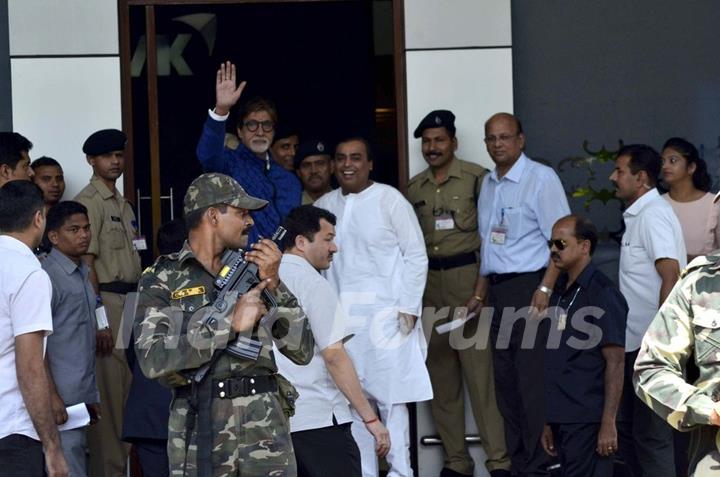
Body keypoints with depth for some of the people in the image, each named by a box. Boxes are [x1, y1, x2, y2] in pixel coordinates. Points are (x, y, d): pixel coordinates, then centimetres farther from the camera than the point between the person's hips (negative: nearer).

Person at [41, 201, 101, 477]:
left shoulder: (83, 273, 16)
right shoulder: (49, 276, -11)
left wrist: (92, 396, 18)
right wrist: (51, 396, -19)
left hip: (82, 397, 8)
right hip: (62, 398, -8)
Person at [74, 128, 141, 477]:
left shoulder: (123, 205, 19)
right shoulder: (89, 201, -7)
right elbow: (86, 263, -13)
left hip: (130, 302, 8)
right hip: (106, 301, -8)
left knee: (126, 389, 10)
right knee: (108, 392, -7)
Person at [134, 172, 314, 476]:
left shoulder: (251, 270, 10)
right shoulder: (162, 279, 1)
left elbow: (303, 350, 6)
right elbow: (153, 359, -13)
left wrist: (274, 285, -4)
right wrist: (230, 325, -14)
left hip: (266, 427, 3)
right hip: (201, 429, -3)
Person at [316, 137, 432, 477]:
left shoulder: (389, 200, -4)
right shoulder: (324, 205, 10)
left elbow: (416, 255, -3)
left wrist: (409, 307, -7)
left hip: (385, 316, -4)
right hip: (340, 318, 4)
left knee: (391, 398, -3)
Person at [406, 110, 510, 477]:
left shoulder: (476, 178, -4)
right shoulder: (414, 188, 13)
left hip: (468, 278, -5)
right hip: (429, 284, 6)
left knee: (481, 371, -8)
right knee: (440, 375, 7)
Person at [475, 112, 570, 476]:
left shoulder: (541, 178, -8)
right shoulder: (488, 184, 14)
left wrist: (545, 289, -20)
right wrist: (479, 294, 19)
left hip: (529, 287, -7)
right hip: (497, 290, 7)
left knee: (532, 381, -7)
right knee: (505, 380, 10)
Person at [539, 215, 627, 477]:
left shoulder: (602, 293, -9)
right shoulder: (560, 293, 15)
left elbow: (615, 362, -13)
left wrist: (608, 423, -17)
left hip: (587, 420, -8)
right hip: (561, 418, 8)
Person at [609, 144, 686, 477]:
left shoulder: (653, 215, -15)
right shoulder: (638, 214, 16)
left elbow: (670, 278, -23)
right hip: (637, 342, 10)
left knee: (651, 435, -6)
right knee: (628, 427, 16)